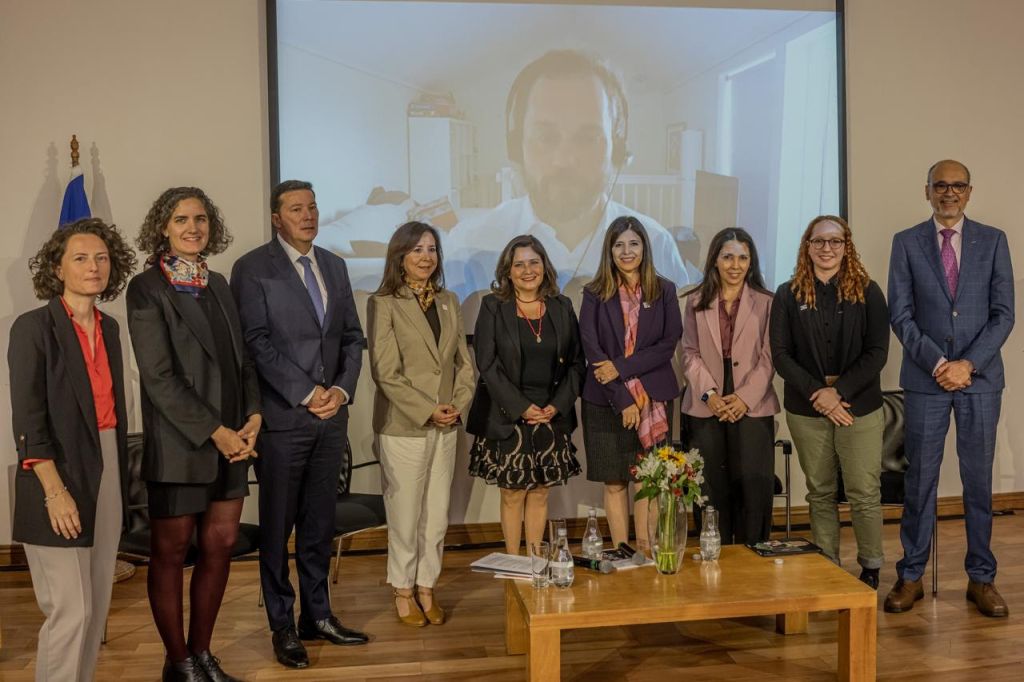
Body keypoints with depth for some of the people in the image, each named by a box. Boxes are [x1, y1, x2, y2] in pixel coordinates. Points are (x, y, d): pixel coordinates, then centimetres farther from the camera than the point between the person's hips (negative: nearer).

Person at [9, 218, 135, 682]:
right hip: (60, 476, -6)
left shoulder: (109, 328, 9)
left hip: (106, 472, 6)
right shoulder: (34, 327, -9)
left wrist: (120, 480, 11)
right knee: (70, 610, -3)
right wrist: (55, 492, -18)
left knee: (97, 605, 12)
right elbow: (27, 420, -13)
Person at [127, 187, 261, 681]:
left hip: (230, 441, 6)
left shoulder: (217, 284, 12)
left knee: (220, 546, 11)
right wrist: (214, 431, -15)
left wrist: (253, 413, -3)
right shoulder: (147, 288, -7)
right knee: (171, 553, 8)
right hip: (178, 444, -6)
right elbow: (158, 376, -13)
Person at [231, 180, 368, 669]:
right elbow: (257, 341, -12)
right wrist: (306, 394, -14)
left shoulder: (334, 266, 14)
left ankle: (317, 615, 26)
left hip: (332, 416, 5)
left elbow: (352, 336, 12)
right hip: (282, 418, -5)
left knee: (320, 525, 13)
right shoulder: (252, 268, -4)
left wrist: (342, 389, -3)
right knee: (277, 527, 7)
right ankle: (283, 625, 20)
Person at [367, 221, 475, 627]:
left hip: (446, 427, 5)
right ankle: (403, 591, 22)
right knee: (405, 514, 5)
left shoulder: (449, 302, 11)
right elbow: (385, 373, -12)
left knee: (437, 514, 10)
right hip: (403, 427, -5)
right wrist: (428, 411, -15)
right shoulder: (383, 304, -6)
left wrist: (458, 404, -4)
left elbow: (464, 362, 11)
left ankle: (427, 588, 24)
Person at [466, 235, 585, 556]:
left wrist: (557, 405, -6)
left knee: (540, 493, 8)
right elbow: (487, 364, -7)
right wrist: (522, 407, -13)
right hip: (507, 418, -2)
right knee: (513, 494, 3)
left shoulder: (562, 307, 7)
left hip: (551, 417, 3)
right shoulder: (493, 307, -2)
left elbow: (576, 361, 7)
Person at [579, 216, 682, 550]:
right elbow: (591, 349, -4)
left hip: (652, 398, 1)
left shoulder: (664, 290, 6)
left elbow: (669, 343, -1)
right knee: (614, 483, 4)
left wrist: (622, 367, -13)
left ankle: (646, 552, 12)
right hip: (605, 400, 0)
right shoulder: (595, 294, 2)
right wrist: (623, 399, -11)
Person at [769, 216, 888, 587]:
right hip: (806, 410, 1)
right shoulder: (788, 295, 4)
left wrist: (840, 392, -14)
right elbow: (781, 354, 0)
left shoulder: (868, 292, 2)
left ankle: (870, 568, 18)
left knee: (864, 494, 1)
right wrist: (818, 393, -11)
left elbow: (877, 352, -3)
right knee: (820, 493, 9)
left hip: (859, 408, -1)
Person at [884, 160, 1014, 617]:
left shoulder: (993, 241, 6)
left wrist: (968, 364, -10)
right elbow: (900, 315, -1)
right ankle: (911, 576, 13)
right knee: (920, 479, 4)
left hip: (981, 377, 1)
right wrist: (938, 363, -11)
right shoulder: (907, 242, 4)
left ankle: (981, 578, 18)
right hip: (926, 378, -1)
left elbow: (1004, 313, 1)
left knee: (978, 479, 7)